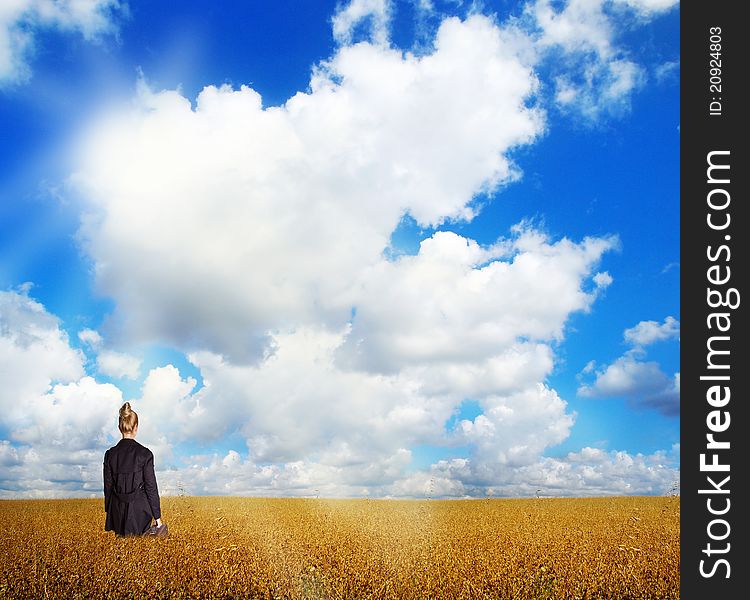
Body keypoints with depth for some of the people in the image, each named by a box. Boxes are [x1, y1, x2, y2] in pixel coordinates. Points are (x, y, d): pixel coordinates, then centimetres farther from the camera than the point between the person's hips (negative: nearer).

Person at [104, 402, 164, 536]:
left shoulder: (110, 454, -1)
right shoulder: (145, 454, -10)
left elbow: (108, 486, 6)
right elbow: (151, 487, -7)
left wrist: (109, 512, 18)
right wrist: (158, 517, 0)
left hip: (118, 511, 3)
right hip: (139, 511, -3)